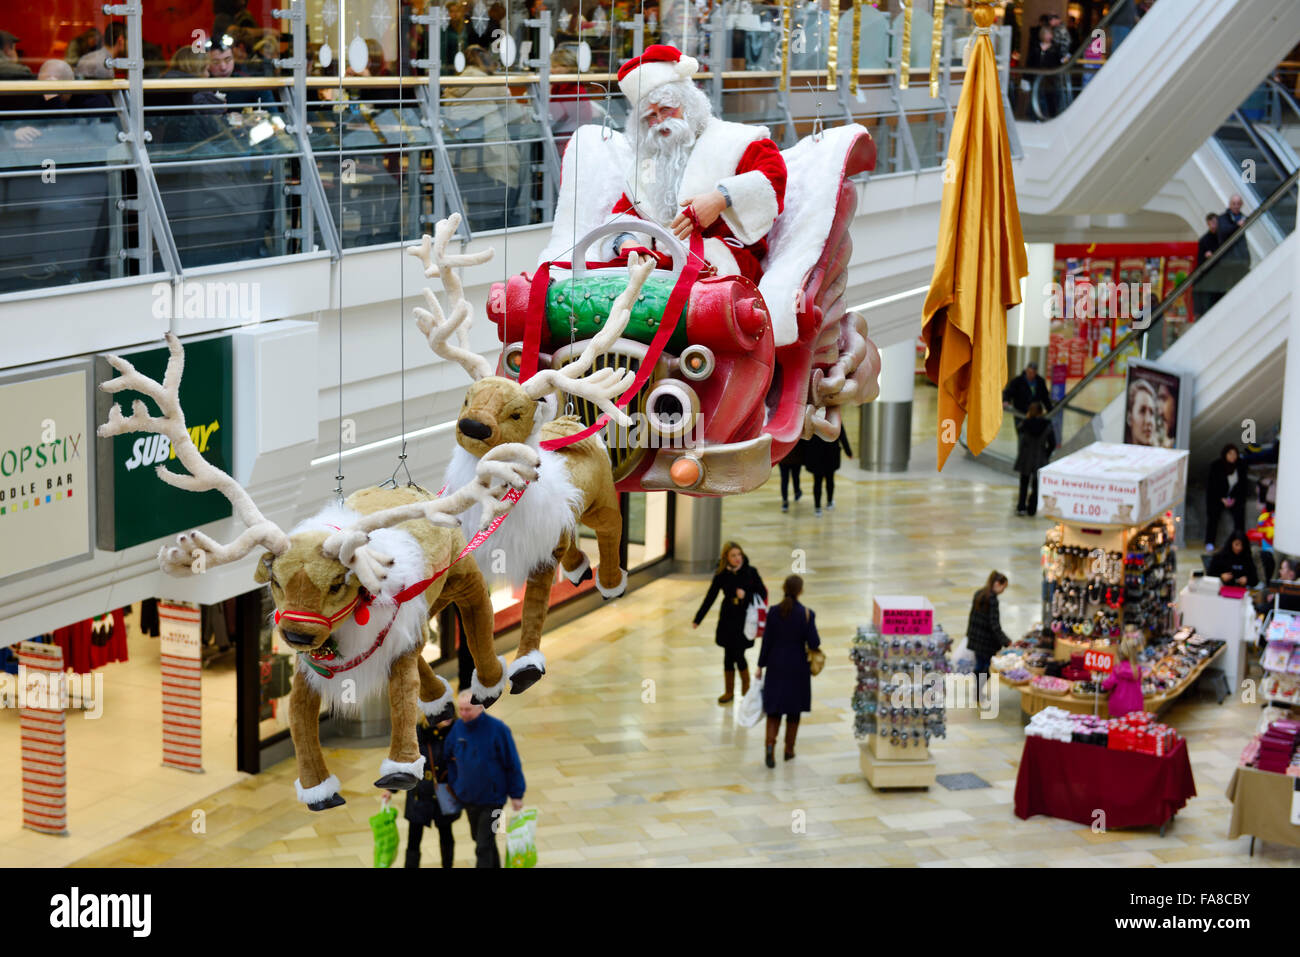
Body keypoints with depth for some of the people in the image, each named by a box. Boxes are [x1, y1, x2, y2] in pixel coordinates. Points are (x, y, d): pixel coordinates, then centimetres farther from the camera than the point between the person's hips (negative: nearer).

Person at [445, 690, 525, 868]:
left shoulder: (497, 729, -17)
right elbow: (449, 757, 12)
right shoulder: (457, 727, -4)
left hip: (492, 798, -6)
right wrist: (453, 785, 8)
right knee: (479, 838, 23)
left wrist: (516, 795, -8)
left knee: (483, 847, -9)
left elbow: (513, 764, -11)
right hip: (468, 798, 6)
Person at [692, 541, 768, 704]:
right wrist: (698, 619, 0)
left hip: (745, 619, -2)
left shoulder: (750, 572, -8)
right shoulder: (721, 575, -4)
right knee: (728, 655, 6)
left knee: (739, 654, -3)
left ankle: (746, 685, 23)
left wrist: (746, 595, -20)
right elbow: (710, 598, 2)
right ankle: (729, 691, 22)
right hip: (727, 619, 2)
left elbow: (763, 594, -2)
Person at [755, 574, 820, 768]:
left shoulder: (774, 612, -9)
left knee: (774, 709, 8)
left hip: (776, 666, 1)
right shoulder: (807, 614, -13)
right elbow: (814, 643, -12)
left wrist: (761, 666, 4)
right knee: (794, 711, 15)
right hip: (798, 668, -1)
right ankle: (789, 750, 23)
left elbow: (767, 641, -5)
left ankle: (770, 744, -13)